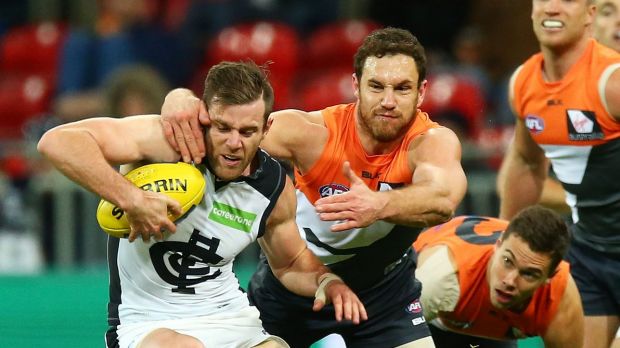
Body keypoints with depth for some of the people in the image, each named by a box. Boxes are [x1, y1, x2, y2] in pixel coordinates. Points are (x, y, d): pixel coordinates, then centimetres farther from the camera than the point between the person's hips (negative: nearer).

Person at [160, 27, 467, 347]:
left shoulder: (432, 141, -28)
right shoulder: (315, 133, -26)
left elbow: (442, 199, -51)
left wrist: (380, 205, -72)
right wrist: (180, 98, -51)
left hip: (384, 286, 0)